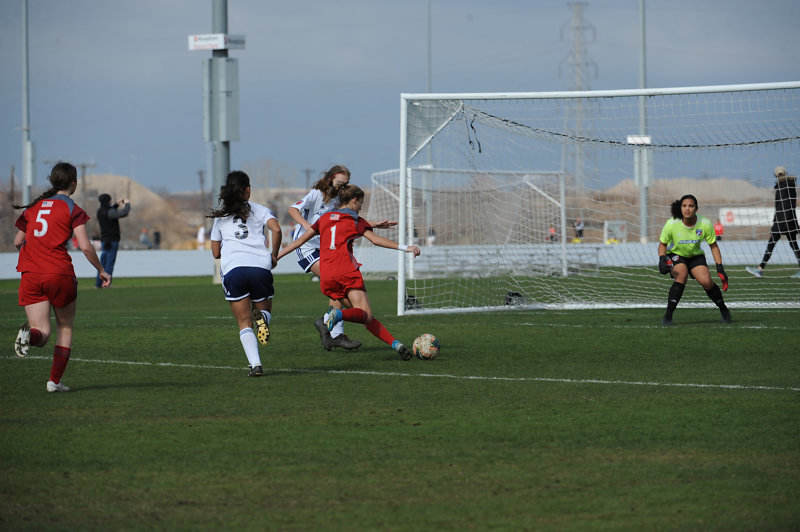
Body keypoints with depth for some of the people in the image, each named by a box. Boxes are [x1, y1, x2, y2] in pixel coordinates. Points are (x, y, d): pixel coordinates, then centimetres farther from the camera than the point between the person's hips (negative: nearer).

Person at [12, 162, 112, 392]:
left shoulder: (33, 207, 13)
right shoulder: (72, 209, -1)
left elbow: (17, 241, 19)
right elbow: (85, 246, -9)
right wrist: (102, 271, 5)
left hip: (30, 275, 3)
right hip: (59, 273, -3)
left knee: (42, 334, 2)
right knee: (65, 328, 17)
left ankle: (29, 333, -35)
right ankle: (55, 380, 11)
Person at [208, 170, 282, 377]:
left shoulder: (220, 217, 20)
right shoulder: (260, 210, 13)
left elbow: (216, 252, 21)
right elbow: (276, 230, -6)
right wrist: (274, 255, 7)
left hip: (232, 269, 1)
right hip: (260, 267, -1)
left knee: (244, 323, 5)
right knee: (264, 310, 21)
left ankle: (255, 364, -16)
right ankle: (261, 317, -18)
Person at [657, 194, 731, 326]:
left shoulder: (705, 224, -19)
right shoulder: (671, 224, -23)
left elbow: (713, 246, -6)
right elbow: (663, 244, -7)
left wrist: (720, 268, -10)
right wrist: (662, 259, -26)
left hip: (696, 255, 2)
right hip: (676, 255, -2)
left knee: (706, 282, -19)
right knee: (681, 277, -31)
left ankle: (723, 310, 9)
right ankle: (668, 316, -28)